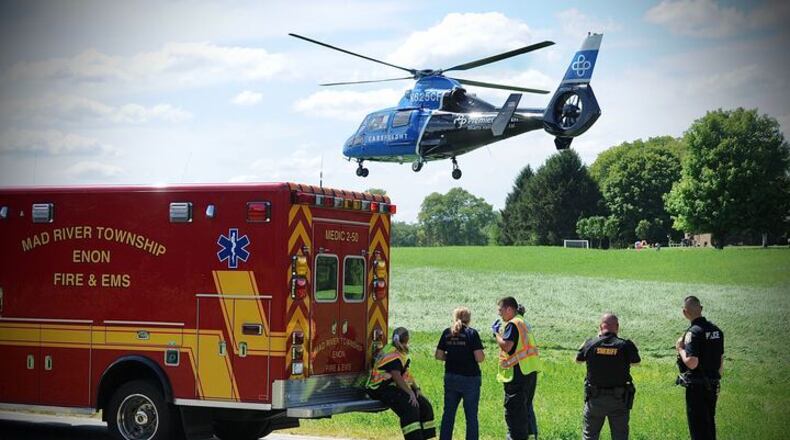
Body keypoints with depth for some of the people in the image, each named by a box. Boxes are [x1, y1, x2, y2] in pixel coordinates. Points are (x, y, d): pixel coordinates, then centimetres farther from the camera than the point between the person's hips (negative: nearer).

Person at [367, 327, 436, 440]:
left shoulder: (402, 352, 14)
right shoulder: (392, 354, -18)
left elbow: (406, 374, 15)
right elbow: (397, 378, -25)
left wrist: (416, 389, 3)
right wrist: (410, 392, -28)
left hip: (395, 387, 10)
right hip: (382, 388, -10)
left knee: (424, 405, 2)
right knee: (410, 406, -29)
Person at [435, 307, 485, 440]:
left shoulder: (447, 333, 3)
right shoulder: (471, 333, -9)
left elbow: (439, 355, 4)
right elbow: (480, 358, -14)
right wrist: (482, 354, 7)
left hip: (450, 378, 4)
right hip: (469, 378, -4)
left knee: (448, 414, 12)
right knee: (471, 415, 4)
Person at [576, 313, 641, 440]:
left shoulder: (590, 344, -10)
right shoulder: (625, 345, -14)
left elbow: (578, 360, 12)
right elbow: (636, 361, 7)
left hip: (594, 398, 1)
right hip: (619, 400, -1)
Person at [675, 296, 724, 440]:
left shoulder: (693, 332, -18)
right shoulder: (716, 330, 7)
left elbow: (692, 363, -25)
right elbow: (721, 359, 14)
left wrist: (680, 348, -9)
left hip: (696, 387, -8)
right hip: (712, 386, 8)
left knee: (698, 428, -1)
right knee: (709, 424, 18)